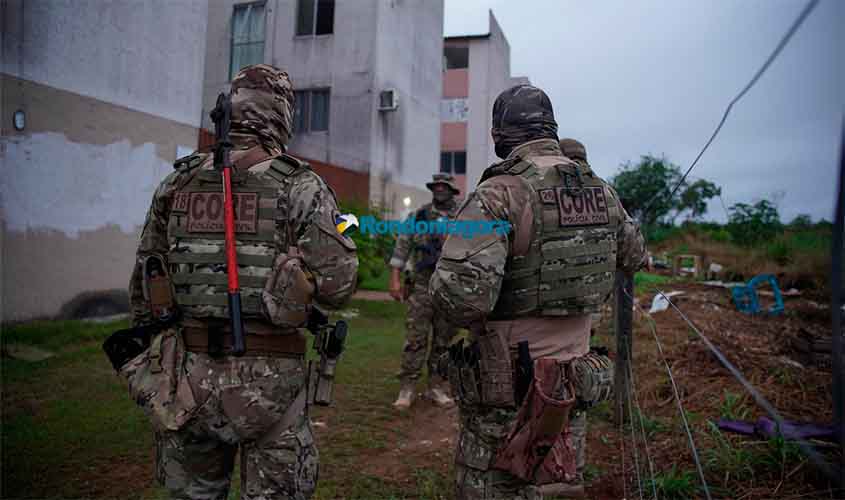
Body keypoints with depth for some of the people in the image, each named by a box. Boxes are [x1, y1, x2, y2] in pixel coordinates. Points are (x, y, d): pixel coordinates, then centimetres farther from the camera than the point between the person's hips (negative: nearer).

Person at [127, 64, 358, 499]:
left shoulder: (177, 184, 6)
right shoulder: (299, 186, -8)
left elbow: (143, 287, 11)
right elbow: (337, 285, -12)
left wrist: (149, 348, 23)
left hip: (189, 371, 5)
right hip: (269, 378, -4)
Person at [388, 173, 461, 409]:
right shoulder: (419, 215, 6)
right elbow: (402, 246, 5)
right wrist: (395, 278, -2)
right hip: (421, 286, -1)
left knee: (444, 341, 7)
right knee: (415, 339, -3)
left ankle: (437, 388, 18)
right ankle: (407, 388, 5)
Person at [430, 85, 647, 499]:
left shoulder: (499, 194, -21)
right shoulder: (601, 192, 1)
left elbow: (462, 291, -33)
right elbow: (634, 256, 19)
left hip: (506, 384, -7)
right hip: (570, 377, 7)